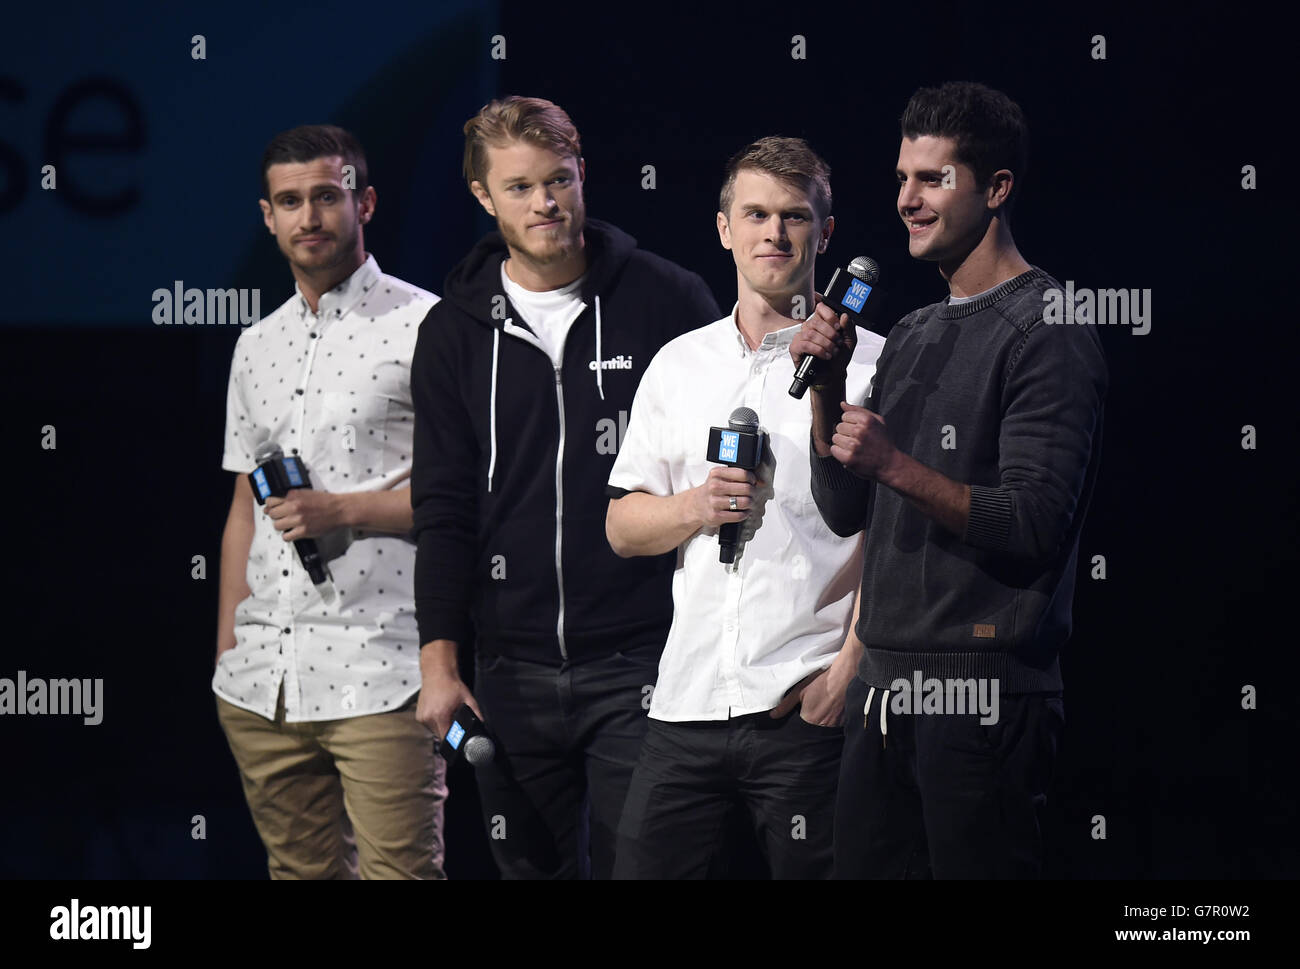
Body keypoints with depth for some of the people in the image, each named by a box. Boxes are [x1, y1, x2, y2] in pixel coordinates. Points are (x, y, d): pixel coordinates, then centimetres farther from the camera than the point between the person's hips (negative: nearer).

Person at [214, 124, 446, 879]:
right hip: (262, 676, 6)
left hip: (379, 674, -6)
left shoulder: (424, 326, -2)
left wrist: (342, 511, -15)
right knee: (300, 869, 8)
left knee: (398, 868, -11)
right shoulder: (257, 347, 18)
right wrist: (226, 647, 17)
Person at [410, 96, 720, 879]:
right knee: (532, 867, 7)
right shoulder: (456, 332, 8)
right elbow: (444, 512, 7)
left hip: (642, 666, -3)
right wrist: (440, 661, -2)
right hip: (512, 674, 3)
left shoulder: (669, 301, 1)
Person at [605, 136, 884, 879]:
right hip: (688, 702, 4)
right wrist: (694, 508, -5)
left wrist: (849, 668, -14)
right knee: (645, 866, 0)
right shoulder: (678, 365, 15)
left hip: (809, 706, -4)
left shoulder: (870, 365, 1)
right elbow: (623, 527, 16)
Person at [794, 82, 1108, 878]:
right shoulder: (912, 337, 19)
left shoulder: (1048, 333, -7)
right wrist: (827, 386, 5)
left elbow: (1035, 525, -16)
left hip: (985, 692, -8)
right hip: (886, 688, 8)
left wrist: (896, 467, -23)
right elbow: (846, 510, 18)